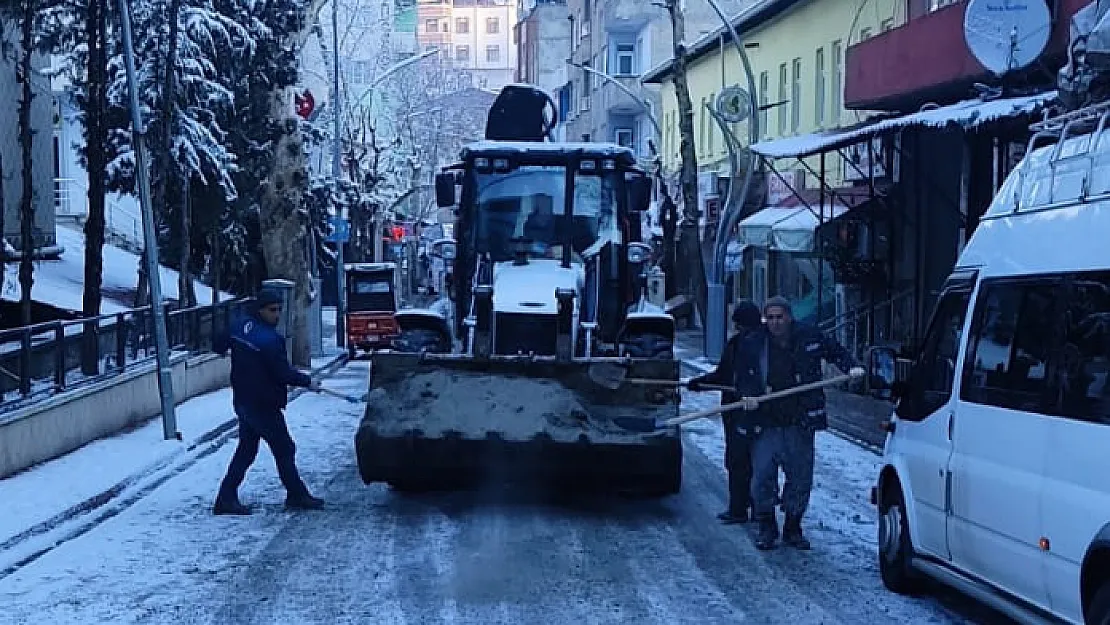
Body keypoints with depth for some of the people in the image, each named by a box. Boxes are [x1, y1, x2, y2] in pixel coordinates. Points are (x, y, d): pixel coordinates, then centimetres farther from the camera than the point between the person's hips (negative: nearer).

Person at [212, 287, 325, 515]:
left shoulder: (239, 326, 1)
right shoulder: (270, 339, -22)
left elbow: (219, 346, 15)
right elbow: (284, 374, -20)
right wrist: (308, 382, -6)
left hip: (243, 400, 8)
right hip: (263, 405, -8)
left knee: (246, 449, 15)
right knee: (284, 448, 6)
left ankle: (226, 498, 12)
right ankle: (296, 495, 16)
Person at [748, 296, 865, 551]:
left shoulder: (810, 337, 2)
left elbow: (835, 351, 18)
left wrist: (851, 367, 2)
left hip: (800, 424, 1)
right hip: (766, 424, -1)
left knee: (800, 478, 7)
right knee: (762, 477, -4)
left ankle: (793, 528, 22)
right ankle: (766, 527, 13)